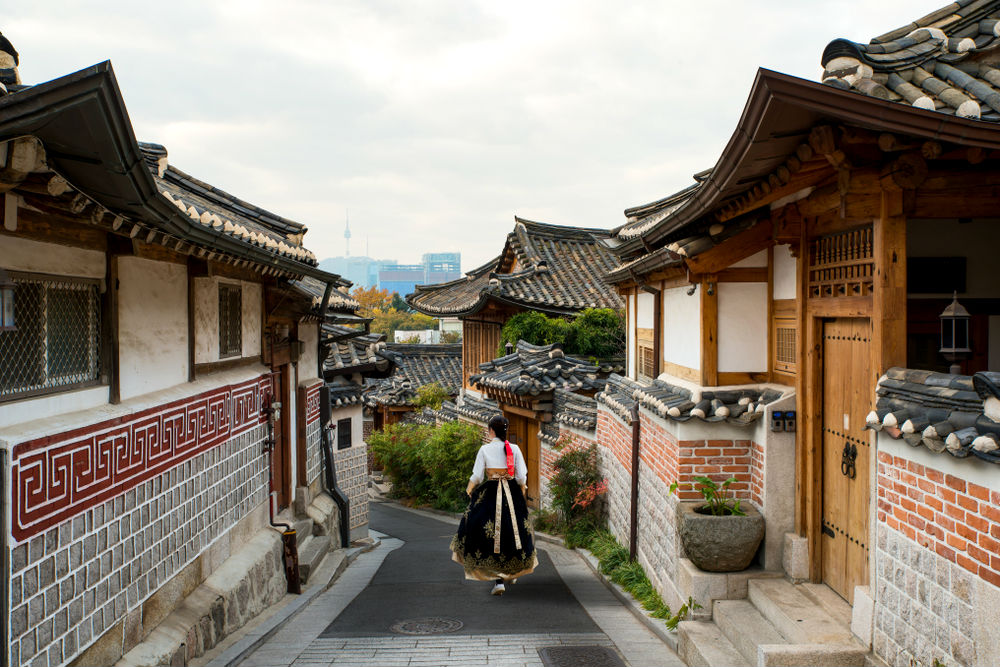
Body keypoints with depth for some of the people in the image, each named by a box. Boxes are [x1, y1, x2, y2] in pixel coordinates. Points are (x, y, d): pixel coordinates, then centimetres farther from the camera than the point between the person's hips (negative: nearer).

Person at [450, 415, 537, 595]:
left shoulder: (485, 449, -7)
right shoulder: (515, 449, -3)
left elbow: (477, 476, -6)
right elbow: (522, 476, -2)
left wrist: (470, 490, 14)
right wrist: (522, 491, 18)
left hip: (490, 494, -2)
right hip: (512, 493, 3)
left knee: (491, 535, 3)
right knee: (513, 531, 20)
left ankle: (498, 580, -8)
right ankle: (513, 573, 36)